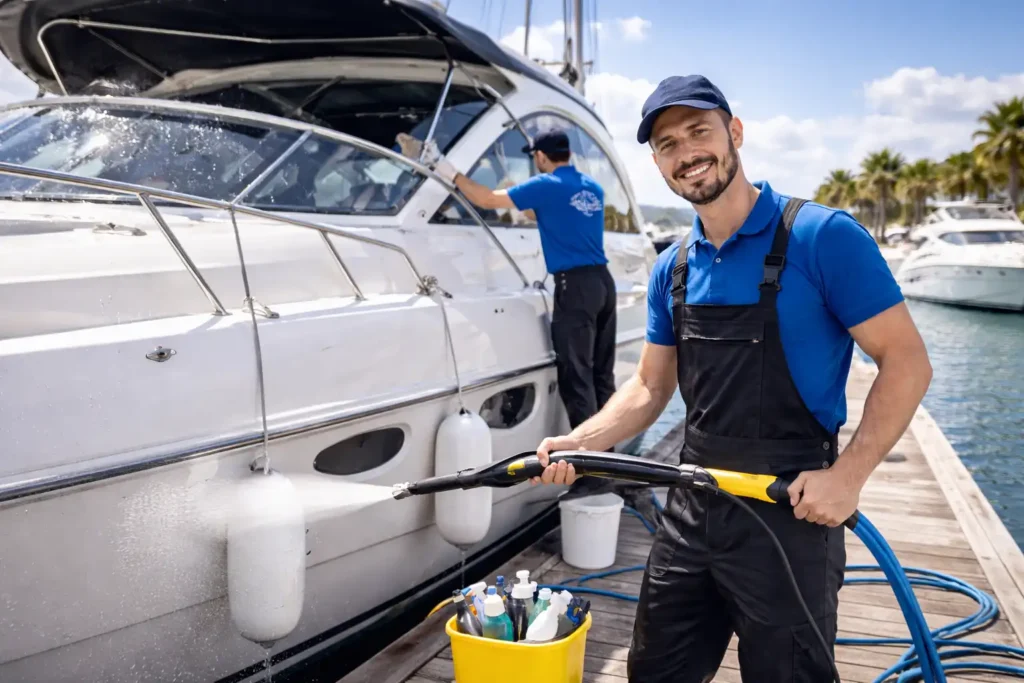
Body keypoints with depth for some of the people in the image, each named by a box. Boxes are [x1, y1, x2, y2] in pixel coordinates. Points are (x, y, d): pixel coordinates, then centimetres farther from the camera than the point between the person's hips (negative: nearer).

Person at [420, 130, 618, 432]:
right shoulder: (593, 188, 16)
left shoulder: (547, 185, -6)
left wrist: (449, 171, 1)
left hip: (576, 285, -8)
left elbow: (488, 199, -8)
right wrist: (528, 198, 41)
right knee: (602, 372, 12)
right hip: (602, 280, 8)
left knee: (576, 375, -5)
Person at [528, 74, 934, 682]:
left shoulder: (822, 237, -12)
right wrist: (579, 442, -4)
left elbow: (907, 362, -11)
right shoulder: (672, 269, 6)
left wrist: (848, 474, -20)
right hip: (692, 511, 6)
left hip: (791, 516, -5)